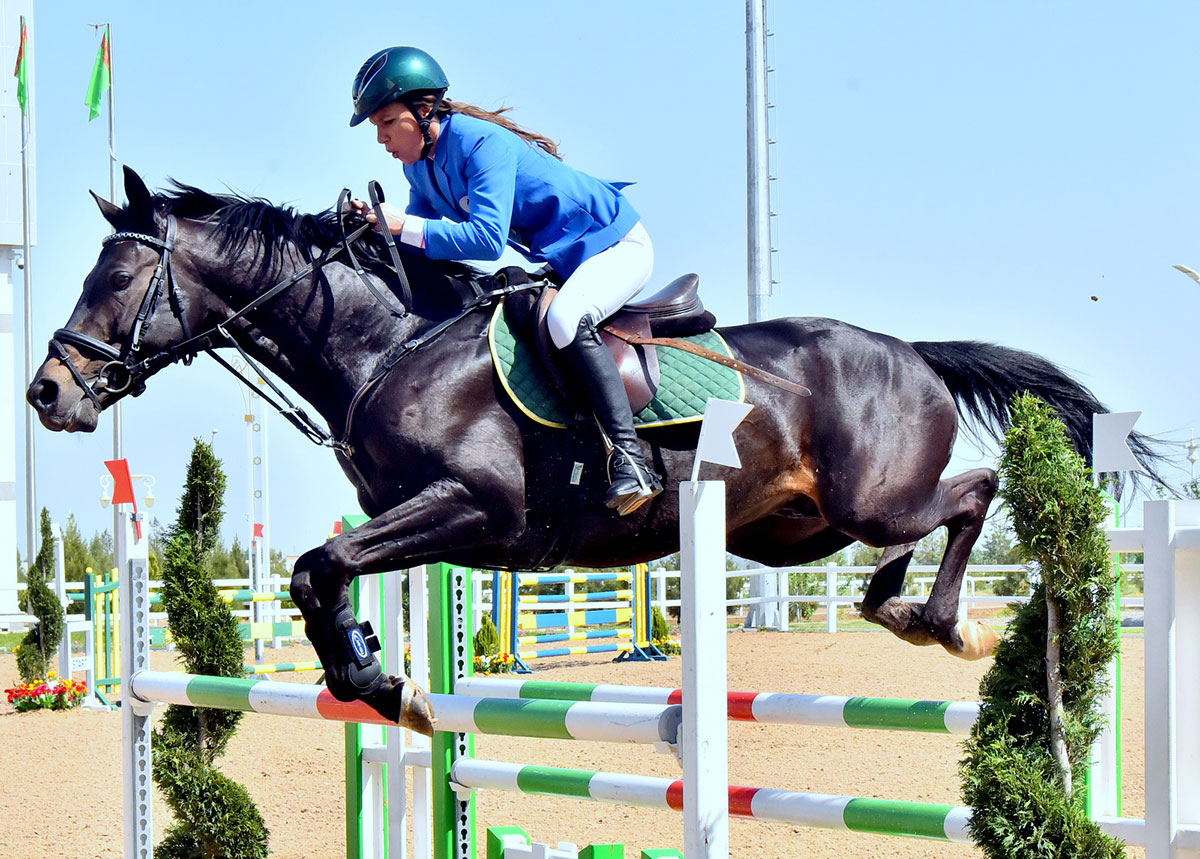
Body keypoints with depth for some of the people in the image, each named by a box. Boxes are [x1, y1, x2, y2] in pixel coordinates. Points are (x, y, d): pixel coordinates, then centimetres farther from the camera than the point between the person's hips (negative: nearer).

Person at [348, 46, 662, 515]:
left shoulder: (481, 143, -28)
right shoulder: (420, 163, -1)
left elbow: (487, 238, -37)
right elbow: (424, 237, 3)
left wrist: (404, 226, -37)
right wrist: (377, 223, -16)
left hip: (617, 245, -10)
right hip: (556, 261, 10)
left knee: (566, 320, -36)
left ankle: (630, 460, -36)